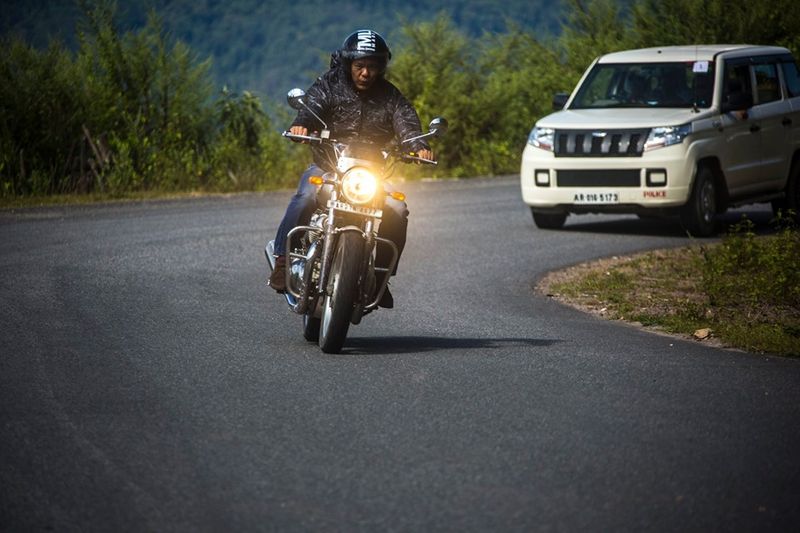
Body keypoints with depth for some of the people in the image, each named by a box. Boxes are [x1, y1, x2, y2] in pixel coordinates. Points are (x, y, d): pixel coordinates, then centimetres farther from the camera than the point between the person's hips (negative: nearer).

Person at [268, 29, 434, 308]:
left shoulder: (389, 95, 7)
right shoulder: (329, 85, 1)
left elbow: (405, 121, -8)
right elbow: (312, 104, -18)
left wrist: (419, 145, -31)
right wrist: (302, 124, -43)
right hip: (327, 165, -2)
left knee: (397, 210, -20)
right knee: (306, 195, -33)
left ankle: (380, 275, -7)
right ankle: (282, 258, -25)